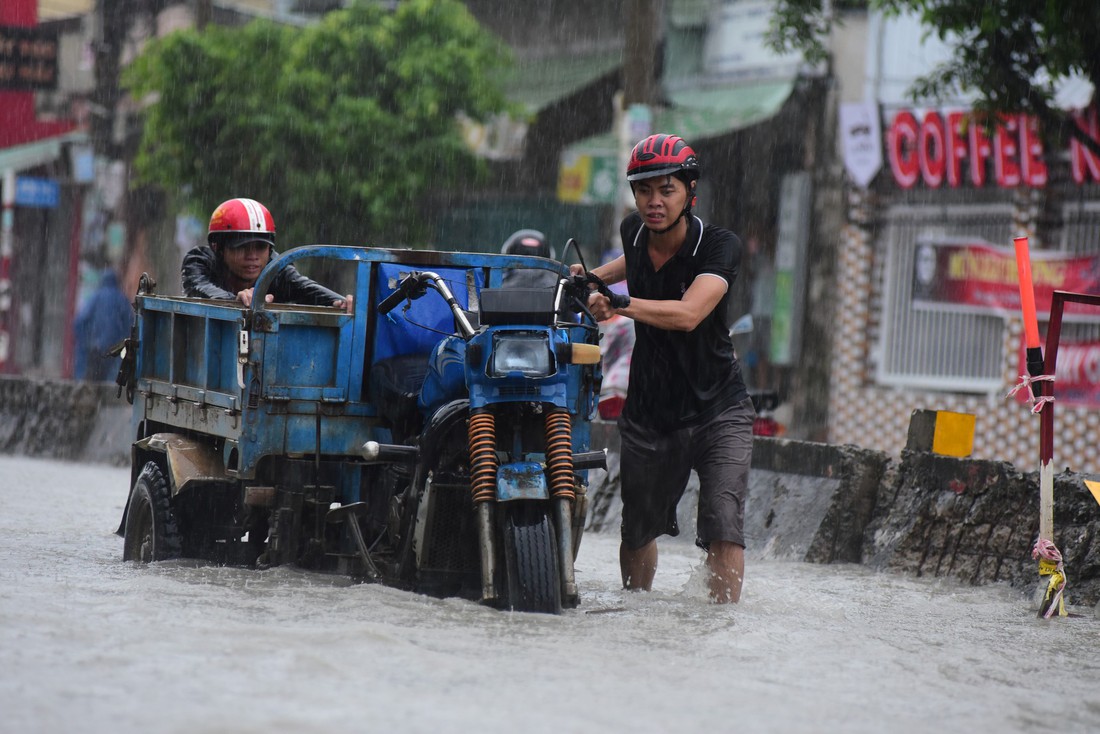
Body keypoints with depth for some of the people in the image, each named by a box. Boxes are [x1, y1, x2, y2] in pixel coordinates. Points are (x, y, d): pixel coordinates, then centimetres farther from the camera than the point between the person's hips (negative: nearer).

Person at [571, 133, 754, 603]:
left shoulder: (720, 245, -19)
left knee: (723, 525, -20)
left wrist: (621, 305, -49)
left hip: (718, 409, -5)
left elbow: (687, 314, -38)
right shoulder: (634, 231, -3)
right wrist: (597, 275, 15)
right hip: (648, 413, 5)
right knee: (637, 531, 16)